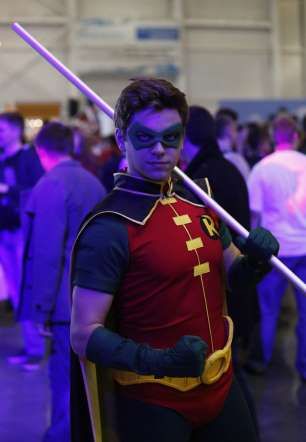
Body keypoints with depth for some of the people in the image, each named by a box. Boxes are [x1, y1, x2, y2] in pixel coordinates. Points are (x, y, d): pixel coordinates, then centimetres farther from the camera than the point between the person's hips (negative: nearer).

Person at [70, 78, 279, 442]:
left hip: (221, 386, 7)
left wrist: (254, 260, -4)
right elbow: (84, 334, -19)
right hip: (154, 403, -6)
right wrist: (160, 361, -32)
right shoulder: (109, 227, -18)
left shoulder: (200, 203, 4)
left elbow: (230, 274, 18)